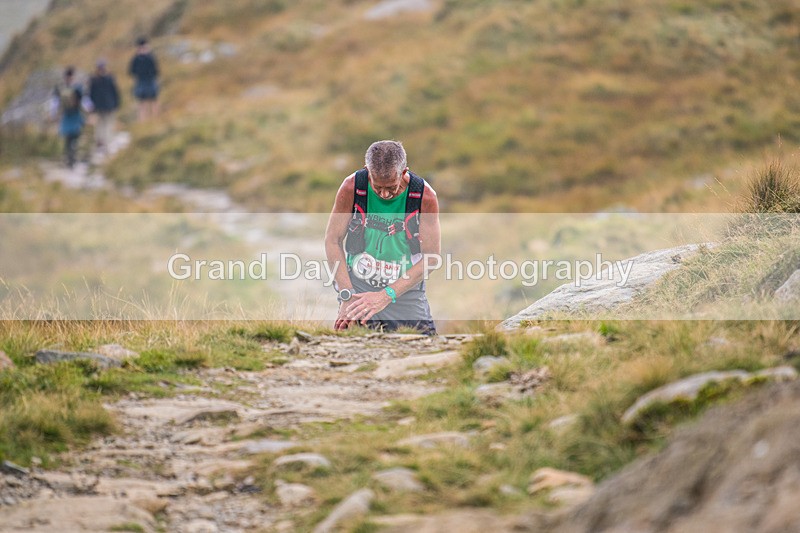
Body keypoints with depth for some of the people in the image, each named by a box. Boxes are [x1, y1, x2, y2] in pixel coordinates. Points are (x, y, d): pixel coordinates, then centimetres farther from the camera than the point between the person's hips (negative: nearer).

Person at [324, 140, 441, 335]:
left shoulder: (425, 196, -11)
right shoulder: (352, 187, -10)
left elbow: (431, 257, -10)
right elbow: (332, 241, -4)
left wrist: (386, 296, -18)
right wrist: (347, 295, -14)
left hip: (406, 290, 1)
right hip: (358, 284, -1)